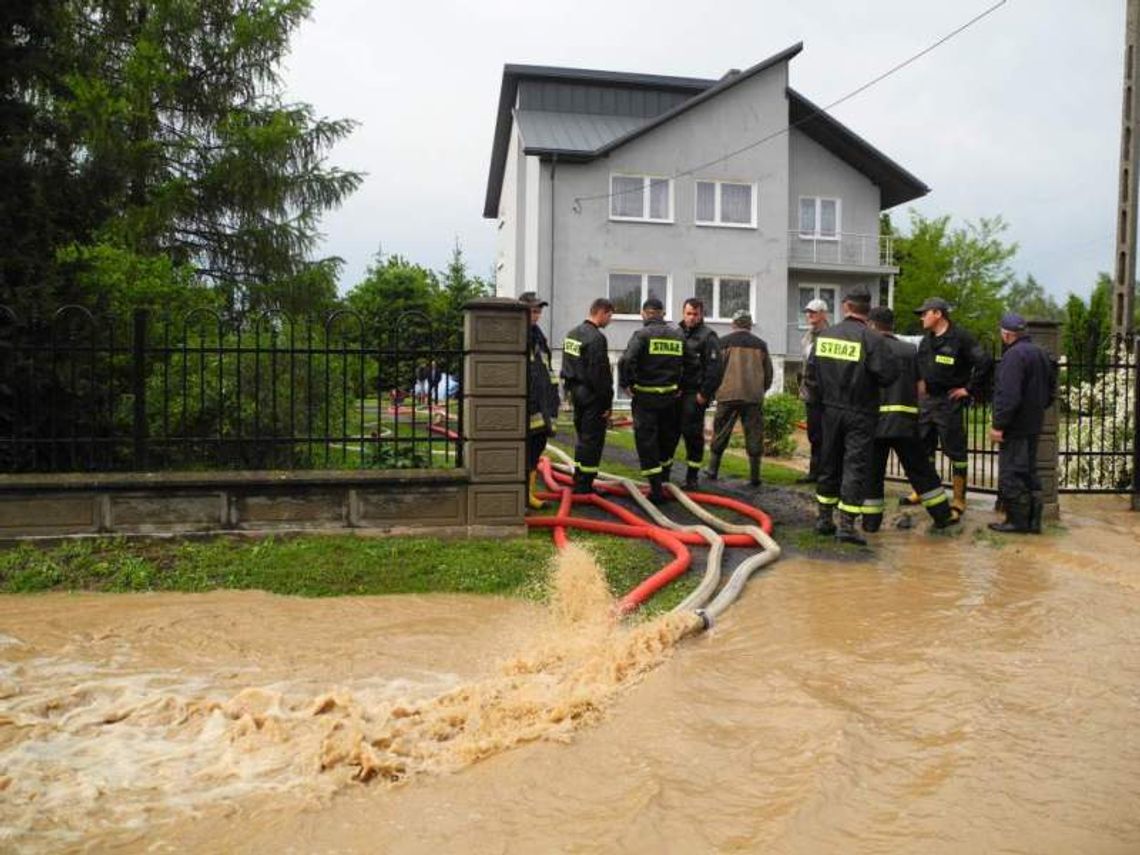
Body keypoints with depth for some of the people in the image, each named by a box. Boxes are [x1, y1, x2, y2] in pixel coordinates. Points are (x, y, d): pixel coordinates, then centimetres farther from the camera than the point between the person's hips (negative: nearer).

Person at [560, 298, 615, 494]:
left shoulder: (572, 333, 12)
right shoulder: (596, 338, -18)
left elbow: (566, 367, 17)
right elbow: (600, 373, -20)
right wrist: (607, 402, -16)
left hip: (576, 392, 9)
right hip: (592, 396, -9)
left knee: (583, 437, 18)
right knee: (592, 440, -2)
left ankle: (579, 481, 26)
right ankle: (584, 485, 1)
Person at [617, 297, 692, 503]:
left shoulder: (642, 334, -9)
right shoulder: (679, 336, 6)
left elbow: (626, 360, -20)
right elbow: (690, 364, 8)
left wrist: (625, 383, -7)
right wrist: (681, 385, 16)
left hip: (645, 395, -5)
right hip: (670, 395, 5)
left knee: (646, 439, 1)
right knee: (667, 437, 20)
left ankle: (656, 489, -4)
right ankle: (663, 476, 37)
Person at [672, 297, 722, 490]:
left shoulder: (708, 336, -5)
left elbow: (714, 368, -11)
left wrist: (704, 393, -15)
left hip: (694, 394, -6)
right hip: (676, 392, 6)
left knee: (692, 434, -4)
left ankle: (692, 477, 4)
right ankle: (664, 472, 19)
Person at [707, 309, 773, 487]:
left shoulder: (723, 342, 0)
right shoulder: (760, 344, 8)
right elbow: (768, 373, 13)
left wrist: (714, 390, 14)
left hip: (728, 395, -1)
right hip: (754, 397, 1)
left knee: (720, 434, 10)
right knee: (754, 435, 4)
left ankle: (713, 470, 16)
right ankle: (754, 476, 5)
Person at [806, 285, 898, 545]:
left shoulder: (824, 336, 0)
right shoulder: (871, 339, -14)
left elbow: (811, 373, 5)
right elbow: (889, 374, -18)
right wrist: (868, 383, 2)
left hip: (831, 410, 5)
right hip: (860, 414, -5)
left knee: (829, 464, 15)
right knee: (856, 467, -1)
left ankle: (824, 518, 23)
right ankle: (846, 525, -3)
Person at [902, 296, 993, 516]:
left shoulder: (960, 337, -13)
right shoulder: (926, 339, 10)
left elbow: (985, 363, -19)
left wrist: (970, 389, -15)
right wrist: (921, 384, 12)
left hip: (949, 401, -8)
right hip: (927, 400, 8)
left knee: (955, 450, 0)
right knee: (923, 447, 14)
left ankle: (959, 500, 8)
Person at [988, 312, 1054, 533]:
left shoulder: (1014, 355, -18)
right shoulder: (1040, 353, 14)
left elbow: (1008, 395, -25)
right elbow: (1050, 392, 22)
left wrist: (998, 425, -21)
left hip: (1015, 427, -10)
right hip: (1034, 425, 10)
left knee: (1010, 475, -2)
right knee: (1029, 472, 16)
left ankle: (1017, 521, 3)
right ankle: (1033, 521, 20)